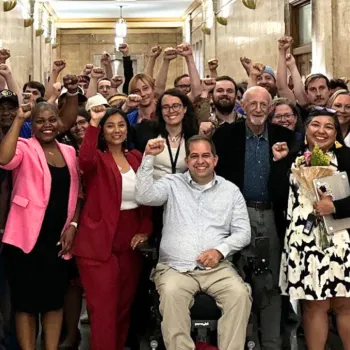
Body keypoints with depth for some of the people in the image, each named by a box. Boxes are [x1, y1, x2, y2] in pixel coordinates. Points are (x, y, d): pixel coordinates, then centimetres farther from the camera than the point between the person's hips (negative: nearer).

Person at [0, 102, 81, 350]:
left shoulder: (70, 152, 10)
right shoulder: (24, 147, -4)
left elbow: (76, 193, 15)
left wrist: (73, 225, 2)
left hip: (58, 238, 5)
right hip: (28, 237, -5)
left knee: (55, 299, 11)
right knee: (26, 301, 2)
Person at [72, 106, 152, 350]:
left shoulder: (136, 158, 11)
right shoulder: (97, 158, -3)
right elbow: (85, 160, -28)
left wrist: (145, 230, 0)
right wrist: (94, 123, -29)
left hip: (130, 240, 5)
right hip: (99, 241, -5)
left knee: (125, 304, 14)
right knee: (104, 307, -5)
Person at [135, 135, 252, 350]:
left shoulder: (231, 190, 12)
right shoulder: (172, 184, 9)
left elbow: (243, 232, 8)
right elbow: (144, 196, -10)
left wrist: (220, 250, -10)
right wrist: (149, 157, -16)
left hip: (217, 267, 1)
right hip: (175, 267, -1)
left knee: (240, 293, -27)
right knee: (171, 293, -34)